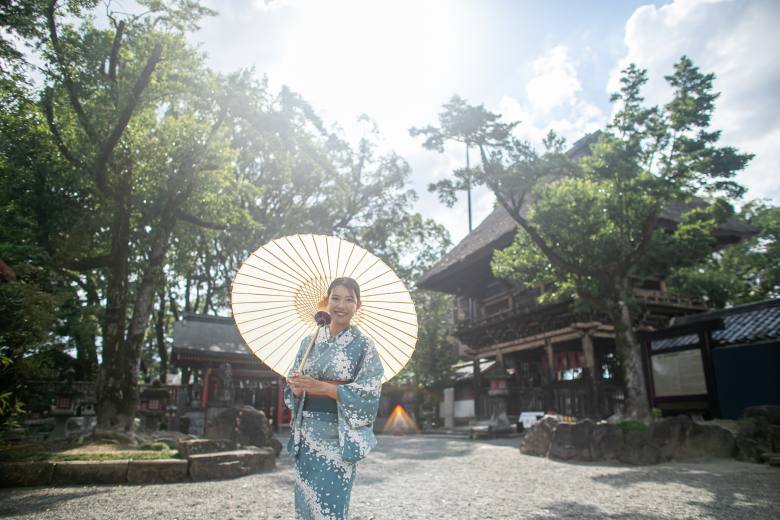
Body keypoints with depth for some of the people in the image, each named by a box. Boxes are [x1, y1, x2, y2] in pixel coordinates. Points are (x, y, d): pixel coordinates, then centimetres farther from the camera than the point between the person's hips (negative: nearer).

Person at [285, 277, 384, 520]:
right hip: (306, 433, 4)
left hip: (338, 434, -4)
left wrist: (319, 387, -19)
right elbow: (293, 388, 10)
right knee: (304, 498, 10)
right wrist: (297, 387, -14)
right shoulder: (309, 341, 8)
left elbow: (369, 392, -13)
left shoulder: (363, 344, -4)